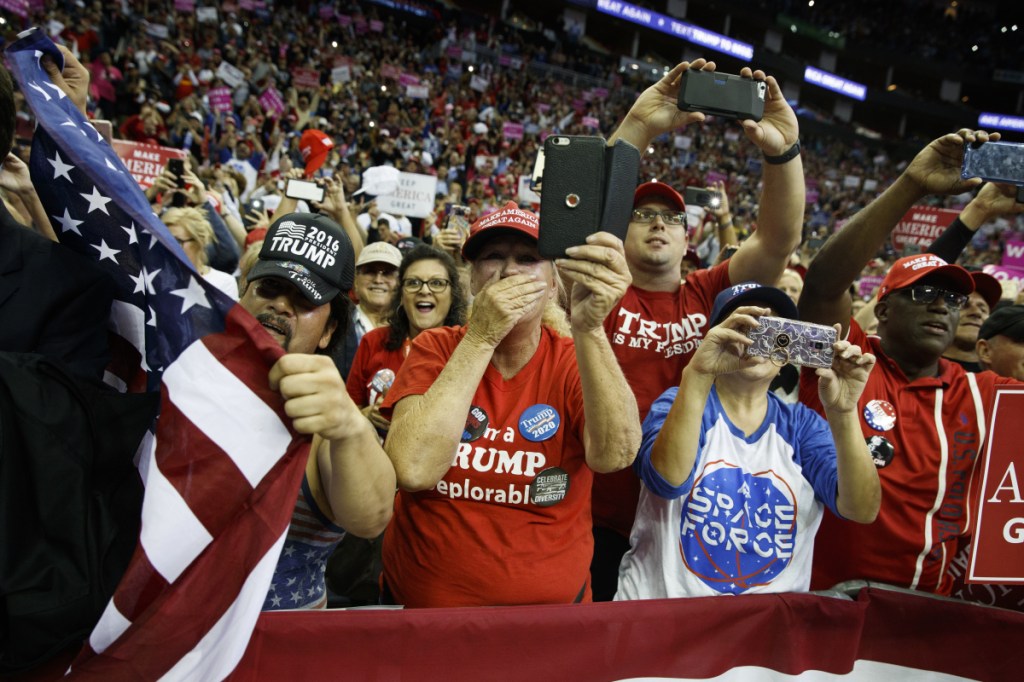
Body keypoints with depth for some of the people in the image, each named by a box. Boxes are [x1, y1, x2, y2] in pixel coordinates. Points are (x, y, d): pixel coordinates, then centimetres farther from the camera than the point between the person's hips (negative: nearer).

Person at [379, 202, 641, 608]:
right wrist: (481, 336, -22)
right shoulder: (435, 349, -5)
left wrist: (588, 329, -33)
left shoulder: (575, 361, -5)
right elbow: (413, 471, -20)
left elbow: (613, 456, -23)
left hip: (551, 604, 0)